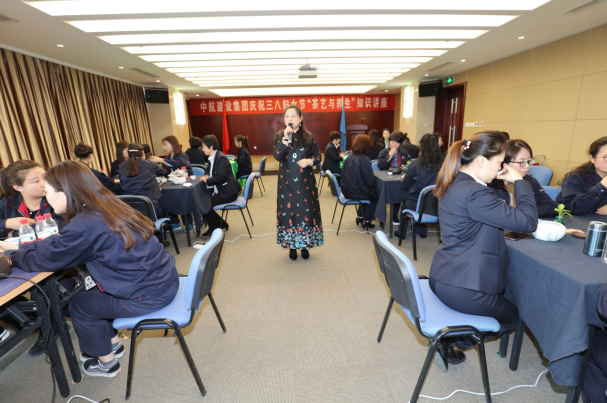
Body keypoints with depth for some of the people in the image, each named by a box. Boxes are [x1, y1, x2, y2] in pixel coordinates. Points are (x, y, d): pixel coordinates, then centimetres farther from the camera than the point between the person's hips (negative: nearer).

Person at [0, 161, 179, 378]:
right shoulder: (106, 207, 5)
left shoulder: (84, 226, -22)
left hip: (151, 295, -8)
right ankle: (112, 343, 44)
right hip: (166, 278, 8)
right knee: (91, 294, 25)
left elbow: (44, 261, -5)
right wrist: (18, 247, 21)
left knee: (79, 305, 15)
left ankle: (107, 363, 35)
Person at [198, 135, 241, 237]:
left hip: (228, 192, -10)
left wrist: (207, 180, -14)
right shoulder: (212, 158, 13)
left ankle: (214, 228, 7)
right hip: (219, 190, 10)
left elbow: (221, 177, -24)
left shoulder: (221, 158, -16)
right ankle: (222, 224, 11)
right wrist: (207, 177, 1)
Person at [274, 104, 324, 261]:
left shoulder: (309, 136, 2)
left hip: (305, 181, 0)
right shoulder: (279, 136, 1)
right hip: (287, 182, 0)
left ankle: (305, 245, 19)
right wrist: (286, 138, -21)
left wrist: (309, 161, -15)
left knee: (306, 210, 3)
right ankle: (292, 246, 19)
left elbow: (318, 157, 5)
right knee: (289, 211, 3)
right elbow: (277, 156, -14)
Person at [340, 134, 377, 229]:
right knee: (375, 195, 23)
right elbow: (370, 181, -17)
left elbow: (343, 175, 8)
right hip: (357, 192, -6)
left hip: (347, 191, 7)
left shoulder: (348, 158, 0)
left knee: (367, 192, 33)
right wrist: (373, 187, 5)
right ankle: (367, 221, 29)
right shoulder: (364, 160, -19)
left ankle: (360, 217, 35)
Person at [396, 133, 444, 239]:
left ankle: (402, 232, 39)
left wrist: (403, 178, 18)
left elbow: (405, 186, -4)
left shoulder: (415, 165, -17)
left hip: (417, 205, -3)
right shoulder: (442, 165, -10)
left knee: (405, 203, 31)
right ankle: (421, 231, 41)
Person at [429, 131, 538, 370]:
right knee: (512, 315, 21)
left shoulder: (455, 183, 6)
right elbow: (527, 222, -21)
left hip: (443, 278, 9)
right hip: (460, 288, -8)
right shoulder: (474, 192, -25)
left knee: (505, 293, 31)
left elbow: (499, 214, 17)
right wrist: (520, 181, -10)